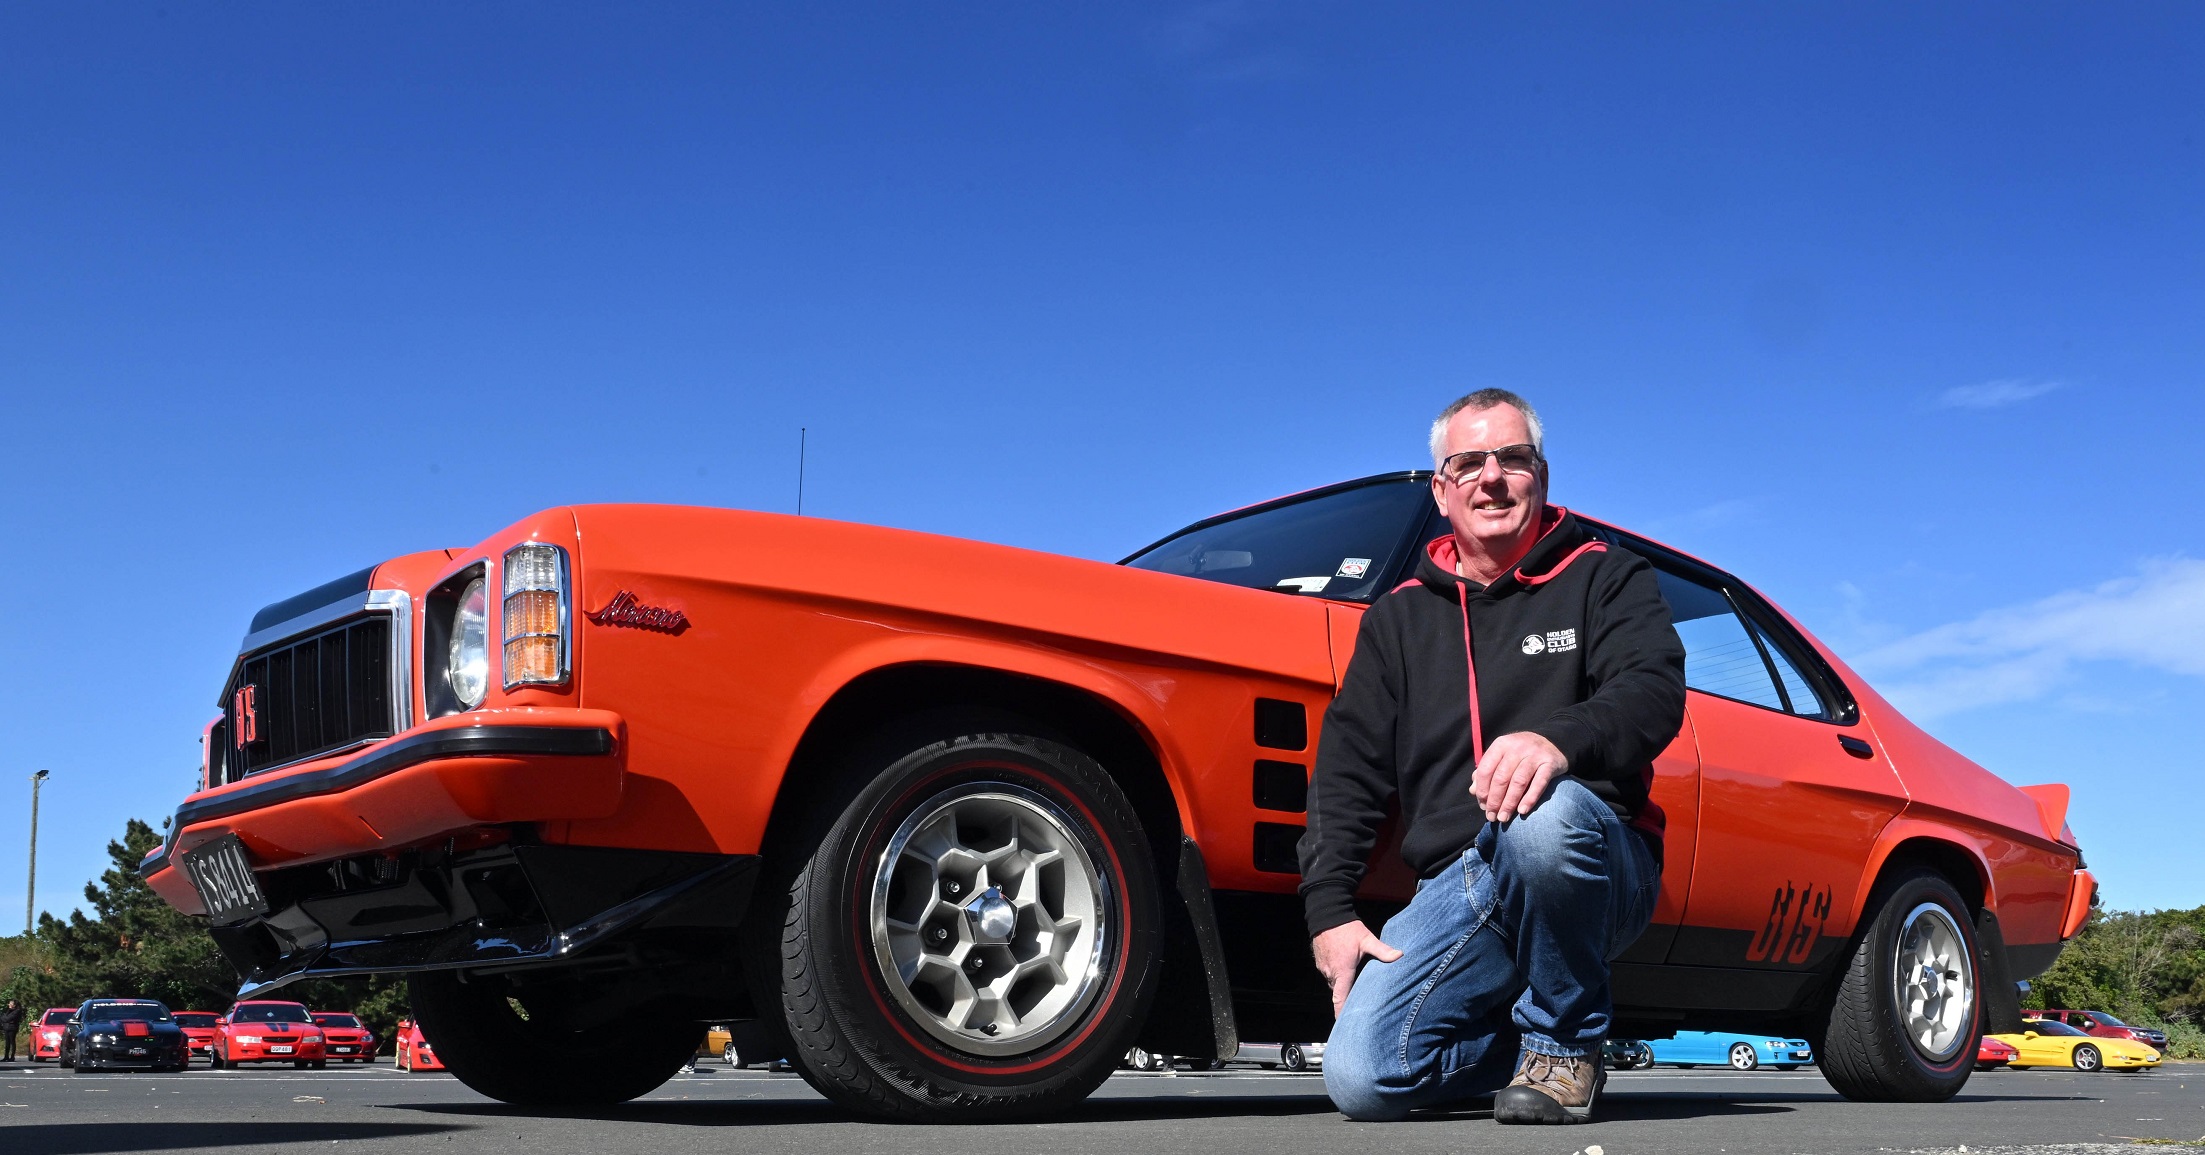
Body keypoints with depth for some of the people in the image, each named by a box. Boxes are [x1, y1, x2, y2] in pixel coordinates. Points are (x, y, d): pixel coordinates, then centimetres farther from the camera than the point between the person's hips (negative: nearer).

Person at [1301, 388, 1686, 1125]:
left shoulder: (1606, 578, 8)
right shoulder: (1400, 617, 18)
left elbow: (1655, 692, -10)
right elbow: (1346, 767, 13)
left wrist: (1560, 742, -33)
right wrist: (1329, 909, -1)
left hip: (1596, 870, -3)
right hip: (1456, 890, 3)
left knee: (1545, 811, -40)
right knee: (1360, 1078, -20)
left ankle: (1564, 1044, -13)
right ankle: (1524, 1047, 13)